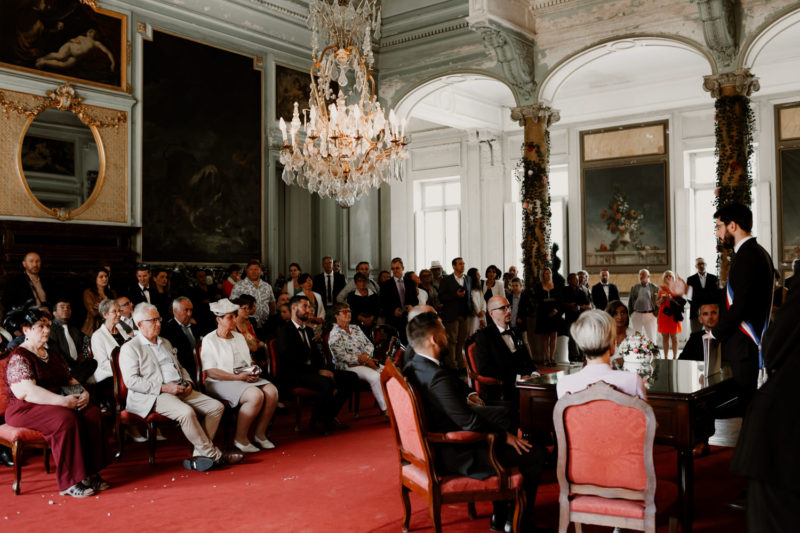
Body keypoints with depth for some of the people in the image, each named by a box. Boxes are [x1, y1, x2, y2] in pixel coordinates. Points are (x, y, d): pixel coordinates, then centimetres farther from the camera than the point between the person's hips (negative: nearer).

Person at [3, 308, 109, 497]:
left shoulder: (51, 355, 21)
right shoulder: (19, 357, -7)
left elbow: (69, 380, 22)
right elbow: (27, 392, -20)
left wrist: (83, 392, -1)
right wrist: (63, 401, -26)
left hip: (57, 403, 7)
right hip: (26, 409, -7)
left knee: (92, 413, -21)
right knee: (66, 419, -35)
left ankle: (90, 474, -19)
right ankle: (70, 483, -29)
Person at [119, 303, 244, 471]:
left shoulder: (165, 343, 25)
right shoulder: (130, 348, 1)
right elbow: (131, 381, -10)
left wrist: (188, 382, 6)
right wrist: (164, 387, -17)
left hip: (180, 391, 8)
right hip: (154, 396, -8)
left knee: (216, 407, -10)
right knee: (186, 412, -34)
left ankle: (199, 455, -13)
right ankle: (214, 455, -21)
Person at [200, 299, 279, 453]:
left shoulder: (239, 336, 20)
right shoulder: (209, 340, -3)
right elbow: (210, 372, -12)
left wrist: (253, 370, -1)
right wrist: (239, 377, -18)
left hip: (246, 378, 7)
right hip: (221, 383, -7)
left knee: (272, 391, -21)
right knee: (256, 395, -32)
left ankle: (259, 434, -8)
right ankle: (240, 439, -17)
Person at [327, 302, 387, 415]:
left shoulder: (356, 328, 18)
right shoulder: (335, 334, -6)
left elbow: (369, 344, 17)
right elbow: (342, 357, -16)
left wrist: (366, 355, -7)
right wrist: (363, 360, -17)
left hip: (366, 362, 7)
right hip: (349, 367, -7)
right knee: (375, 376, -32)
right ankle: (384, 409, -26)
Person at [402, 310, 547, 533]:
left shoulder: (412, 367, -2)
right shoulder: (438, 377, -31)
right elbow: (469, 422, -27)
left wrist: (467, 394, 8)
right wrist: (505, 436, -13)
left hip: (432, 445, 10)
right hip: (455, 457, -10)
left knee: (501, 414, 27)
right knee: (535, 455, -5)